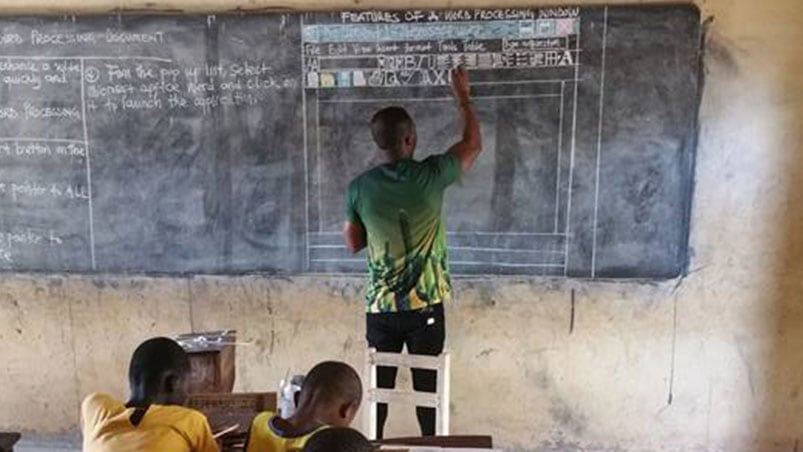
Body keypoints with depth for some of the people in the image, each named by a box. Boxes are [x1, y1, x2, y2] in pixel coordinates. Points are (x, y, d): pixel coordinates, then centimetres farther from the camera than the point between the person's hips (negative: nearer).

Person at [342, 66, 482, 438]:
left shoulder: (359, 187, -7)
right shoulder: (431, 175, -12)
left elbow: (353, 245, 4)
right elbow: (473, 144, 6)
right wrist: (463, 96, 16)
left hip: (381, 307, 2)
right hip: (425, 306, -1)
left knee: (379, 385, 15)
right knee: (427, 385, 13)